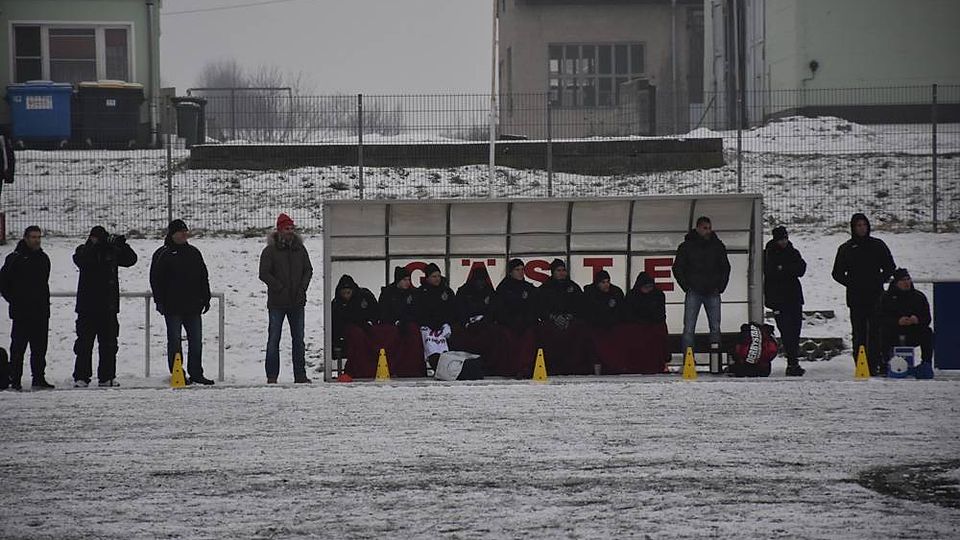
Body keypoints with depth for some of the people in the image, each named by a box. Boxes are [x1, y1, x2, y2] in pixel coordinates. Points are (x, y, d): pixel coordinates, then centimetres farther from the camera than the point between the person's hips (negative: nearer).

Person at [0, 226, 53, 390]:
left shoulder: (43, 258, 13)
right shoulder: (15, 258, -6)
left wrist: (44, 300, 15)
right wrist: (14, 300, -5)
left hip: (41, 311, 6)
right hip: (21, 313, -6)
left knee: (40, 347, 7)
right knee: (18, 347, -3)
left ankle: (39, 378, 13)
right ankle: (15, 379, 0)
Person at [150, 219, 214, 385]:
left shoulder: (194, 253, 13)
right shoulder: (163, 255, -2)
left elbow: (204, 277, 19)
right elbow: (156, 280, -4)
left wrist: (206, 299, 14)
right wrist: (160, 301, -10)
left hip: (193, 305, 5)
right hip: (172, 307, -5)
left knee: (196, 340, 5)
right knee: (175, 341, 0)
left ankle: (196, 373, 12)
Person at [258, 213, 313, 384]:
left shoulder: (300, 249, 10)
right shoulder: (270, 251, -3)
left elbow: (308, 270, 14)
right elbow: (264, 274, -6)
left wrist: (302, 287, -2)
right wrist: (280, 288, -14)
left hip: (297, 301, 4)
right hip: (277, 302, -4)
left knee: (298, 338, 6)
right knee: (274, 339, -2)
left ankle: (300, 374, 10)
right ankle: (272, 375, 2)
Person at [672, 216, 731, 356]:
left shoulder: (718, 246, 8)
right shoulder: (687, 246, 2)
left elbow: (725, 267, 16)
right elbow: (677, 268, 5)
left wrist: (720, 286, 5)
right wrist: (687, 287, -3)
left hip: (713, 292, 2)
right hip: (694, 292, -2)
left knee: (715, 327, 3)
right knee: (689, 328, -7)